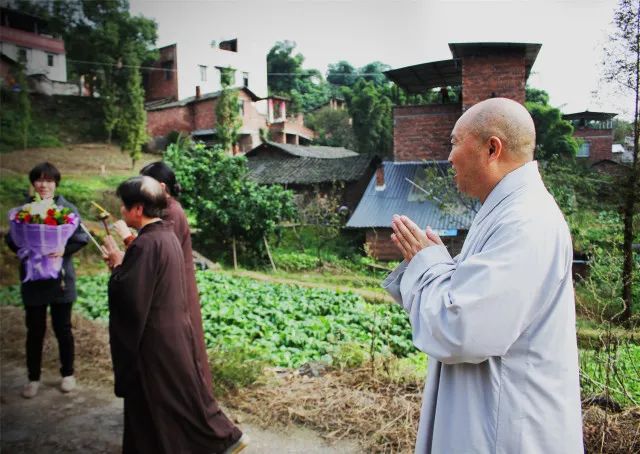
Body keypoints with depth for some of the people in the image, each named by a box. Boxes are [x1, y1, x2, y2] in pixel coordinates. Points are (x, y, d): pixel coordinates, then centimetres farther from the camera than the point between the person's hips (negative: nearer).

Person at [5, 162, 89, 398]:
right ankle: (33, 377, 27)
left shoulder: (68, 208, -4)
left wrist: (64, 250, -23)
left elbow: (81, 237, -6)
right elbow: (11, 239, 4)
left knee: (62, 328, 10)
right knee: (35, 330, 10)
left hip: (61, 278, -1)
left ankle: (68, 374, 27)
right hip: (33, 279, 1)